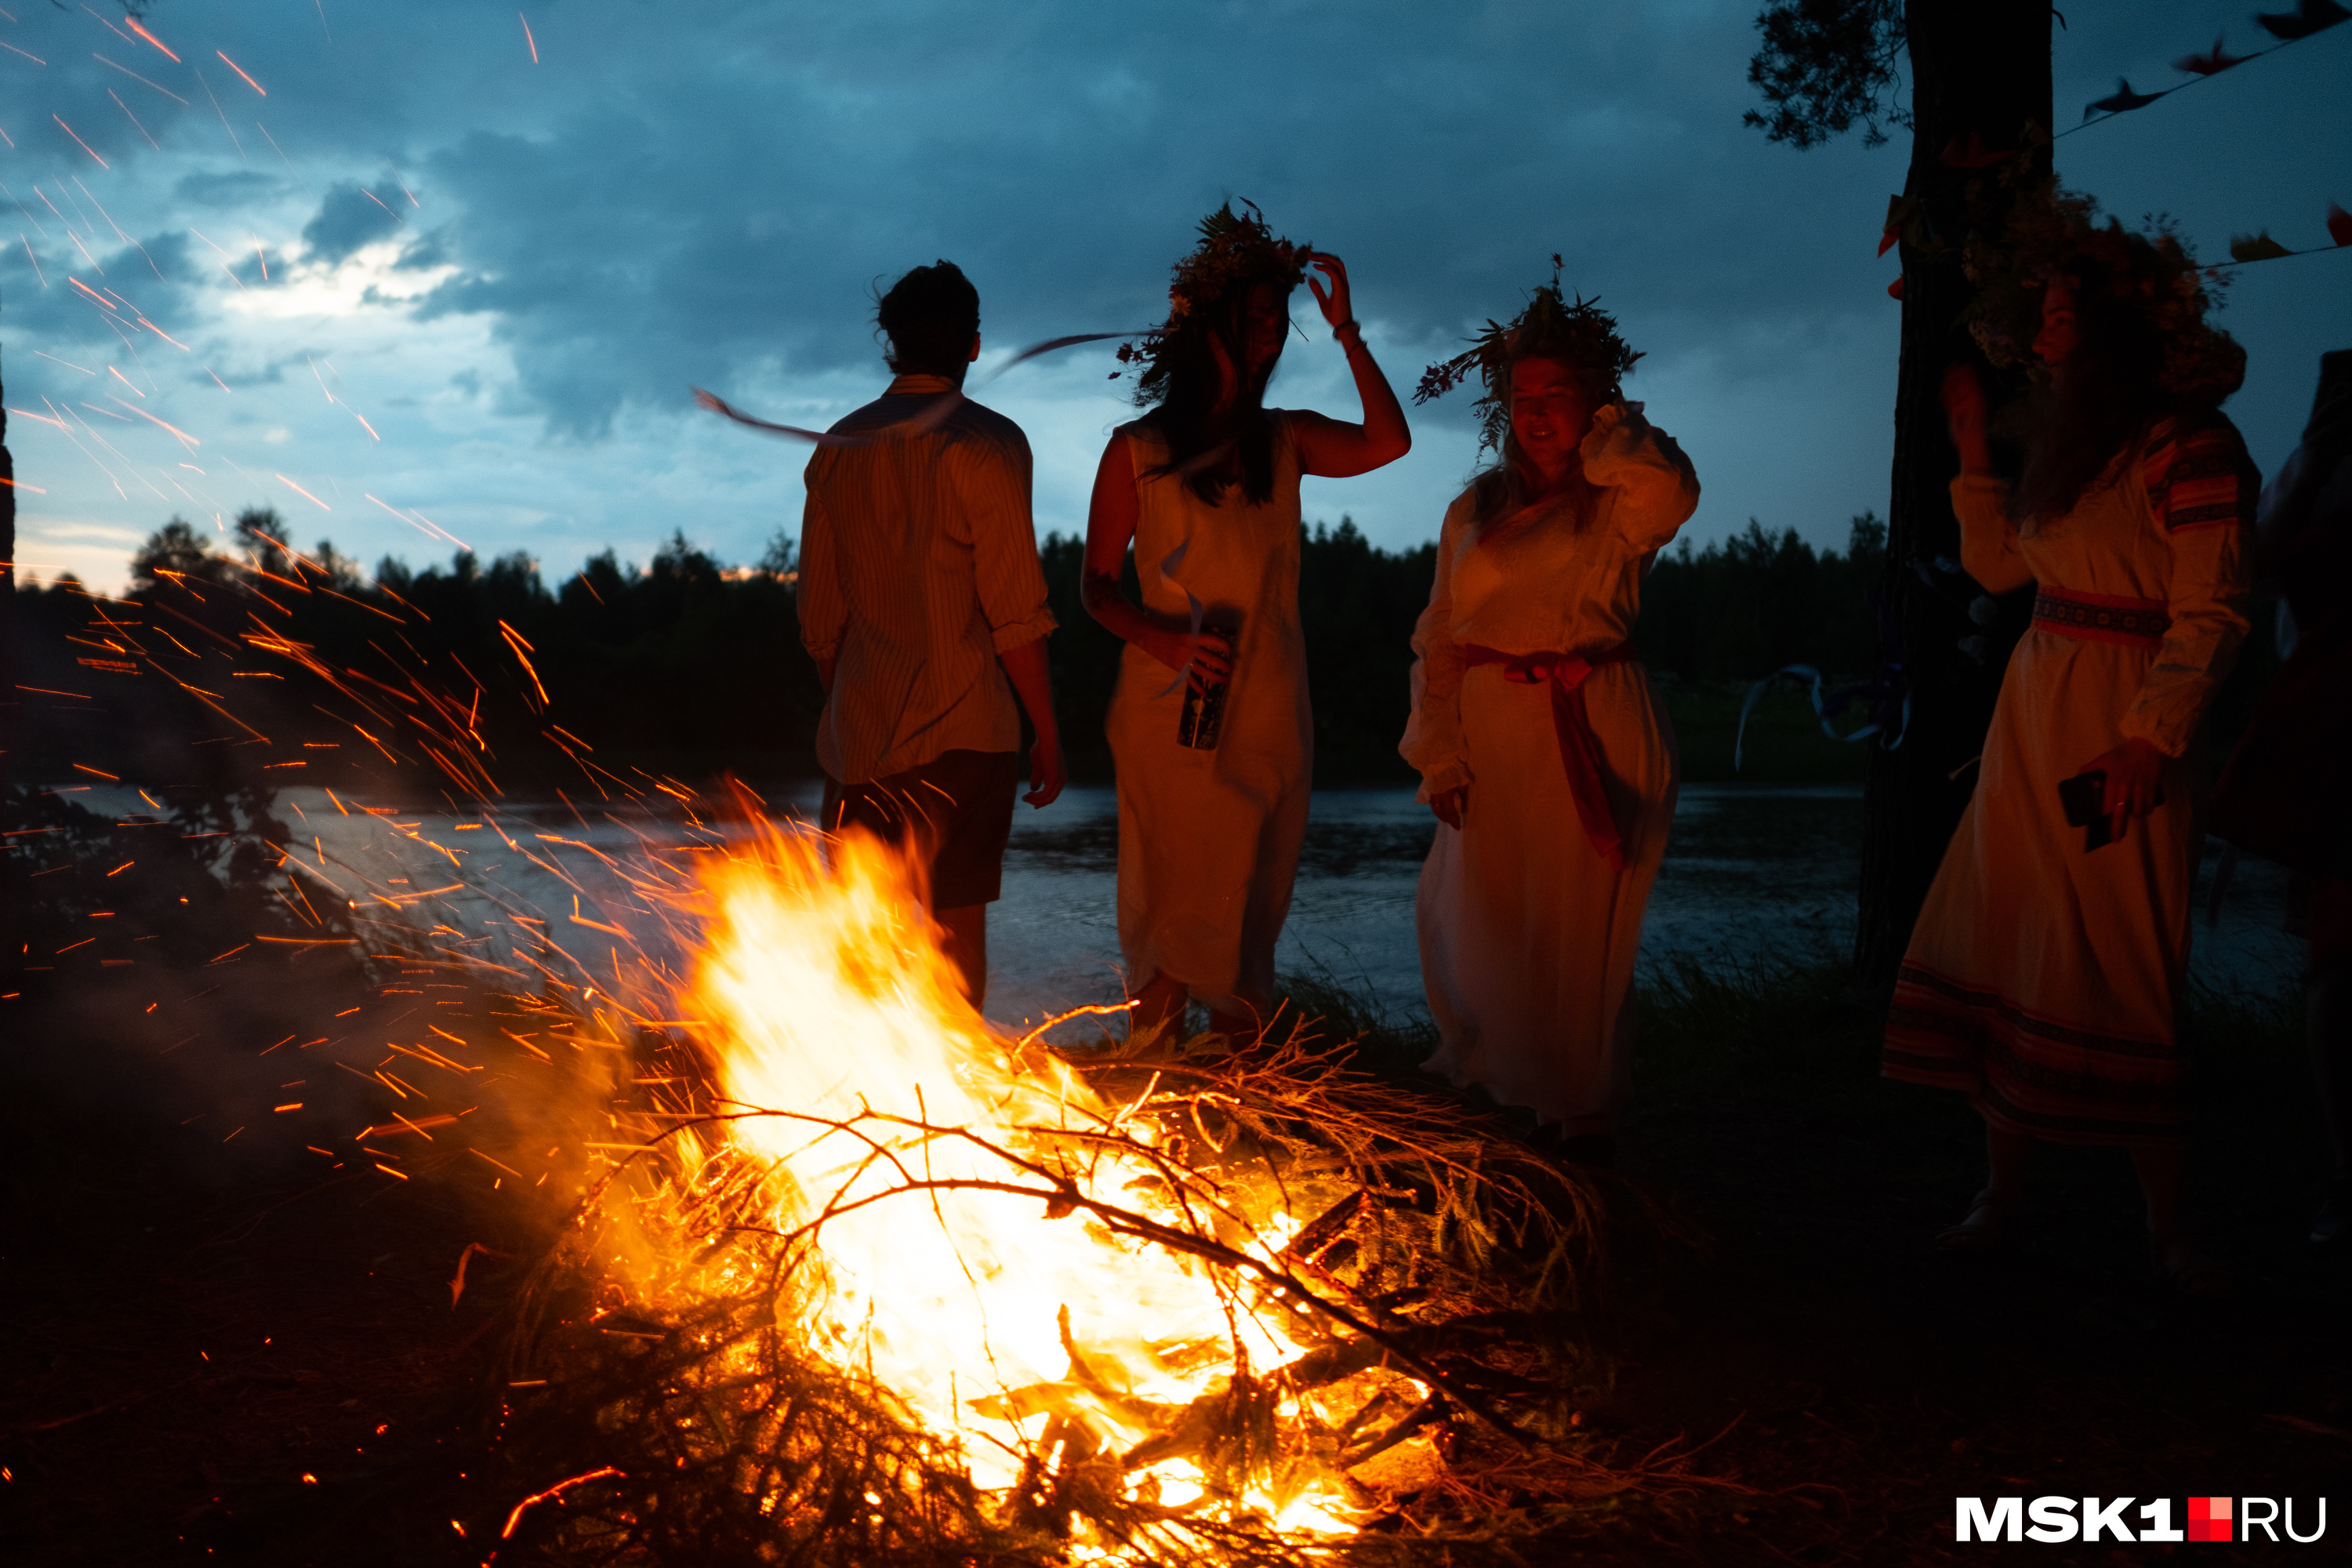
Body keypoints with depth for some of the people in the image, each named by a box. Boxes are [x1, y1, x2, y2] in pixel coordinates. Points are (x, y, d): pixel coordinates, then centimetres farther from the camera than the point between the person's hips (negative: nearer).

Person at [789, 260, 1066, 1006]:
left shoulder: (837, 448, 8)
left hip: (859, 729, 5)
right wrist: (1047, 733, -5)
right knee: (957, 928, 3)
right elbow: (1015, 612, -12)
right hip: (960, 726, -5)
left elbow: (819, 616, 12)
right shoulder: (986, 443, -9)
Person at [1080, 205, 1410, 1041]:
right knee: (1163, 894, 2)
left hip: (1266, 714, 3)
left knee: (1249, 904, 8)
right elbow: (1098, 584, 1)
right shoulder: (1137, 450, 1)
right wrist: (1160, 636, -17)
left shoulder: (1286, 441, 9)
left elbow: (1387, 442, -10)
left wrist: (1345, 329, -10)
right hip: (1169, 708, -3)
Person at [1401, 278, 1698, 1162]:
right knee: (1482, 930, 10)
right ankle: (1510, 1094, 30)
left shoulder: (1619, 508, 0)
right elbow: (1438, 641, 12)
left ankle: (1584, 1119, 17)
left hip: (1591, 740, -4)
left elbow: (1670, 492, -26)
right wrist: (1441, 756, 3)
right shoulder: (1474, 511, 13)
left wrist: (1609, 427, -7)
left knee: (1579, 935, 0)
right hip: (1494, 742, 5)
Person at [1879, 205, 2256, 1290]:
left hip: (2119, 736, -8)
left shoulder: (2189, 445, -11)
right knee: (2006, 950, 6)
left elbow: (2210, 614, -15)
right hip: (2034, 718, 8)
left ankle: (2165, 1222, 8)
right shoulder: (2069, 436, 14)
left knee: (2116, 975, -5)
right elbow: (1998, 565, 17)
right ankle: (2003, 1190, 16)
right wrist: (1971, 446, 14)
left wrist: (2151, 739, -21)